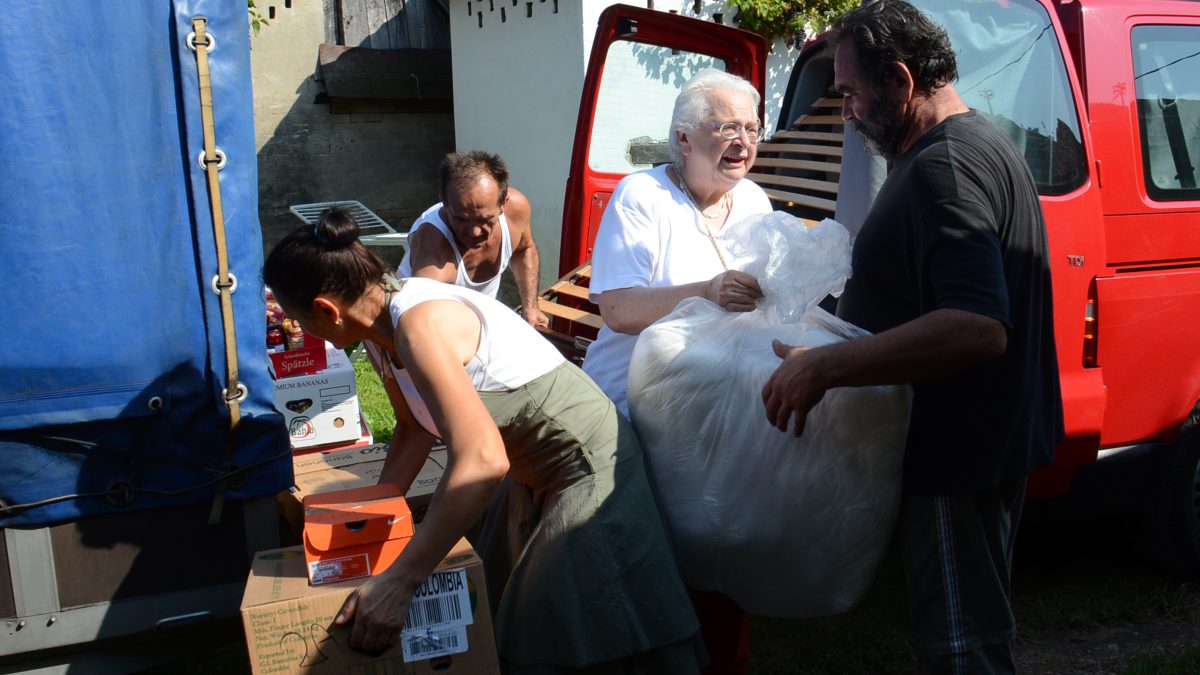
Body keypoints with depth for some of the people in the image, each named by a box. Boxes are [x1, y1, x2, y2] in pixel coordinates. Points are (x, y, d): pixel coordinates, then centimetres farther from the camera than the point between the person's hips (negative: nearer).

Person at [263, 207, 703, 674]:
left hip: (587, 470, -9)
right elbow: (415, 427, 12)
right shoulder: (387, 317, -2)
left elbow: (482, 461, -39)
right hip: (536, 472, 9)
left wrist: (397, 583, -35)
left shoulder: (420, 324, -29)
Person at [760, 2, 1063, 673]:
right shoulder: (986, 143, 12)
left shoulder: (942, 165, -22)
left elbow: (976, 327, -34)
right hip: (993, 442, 11)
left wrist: (823, 366, -32)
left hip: (956, 459, -11)